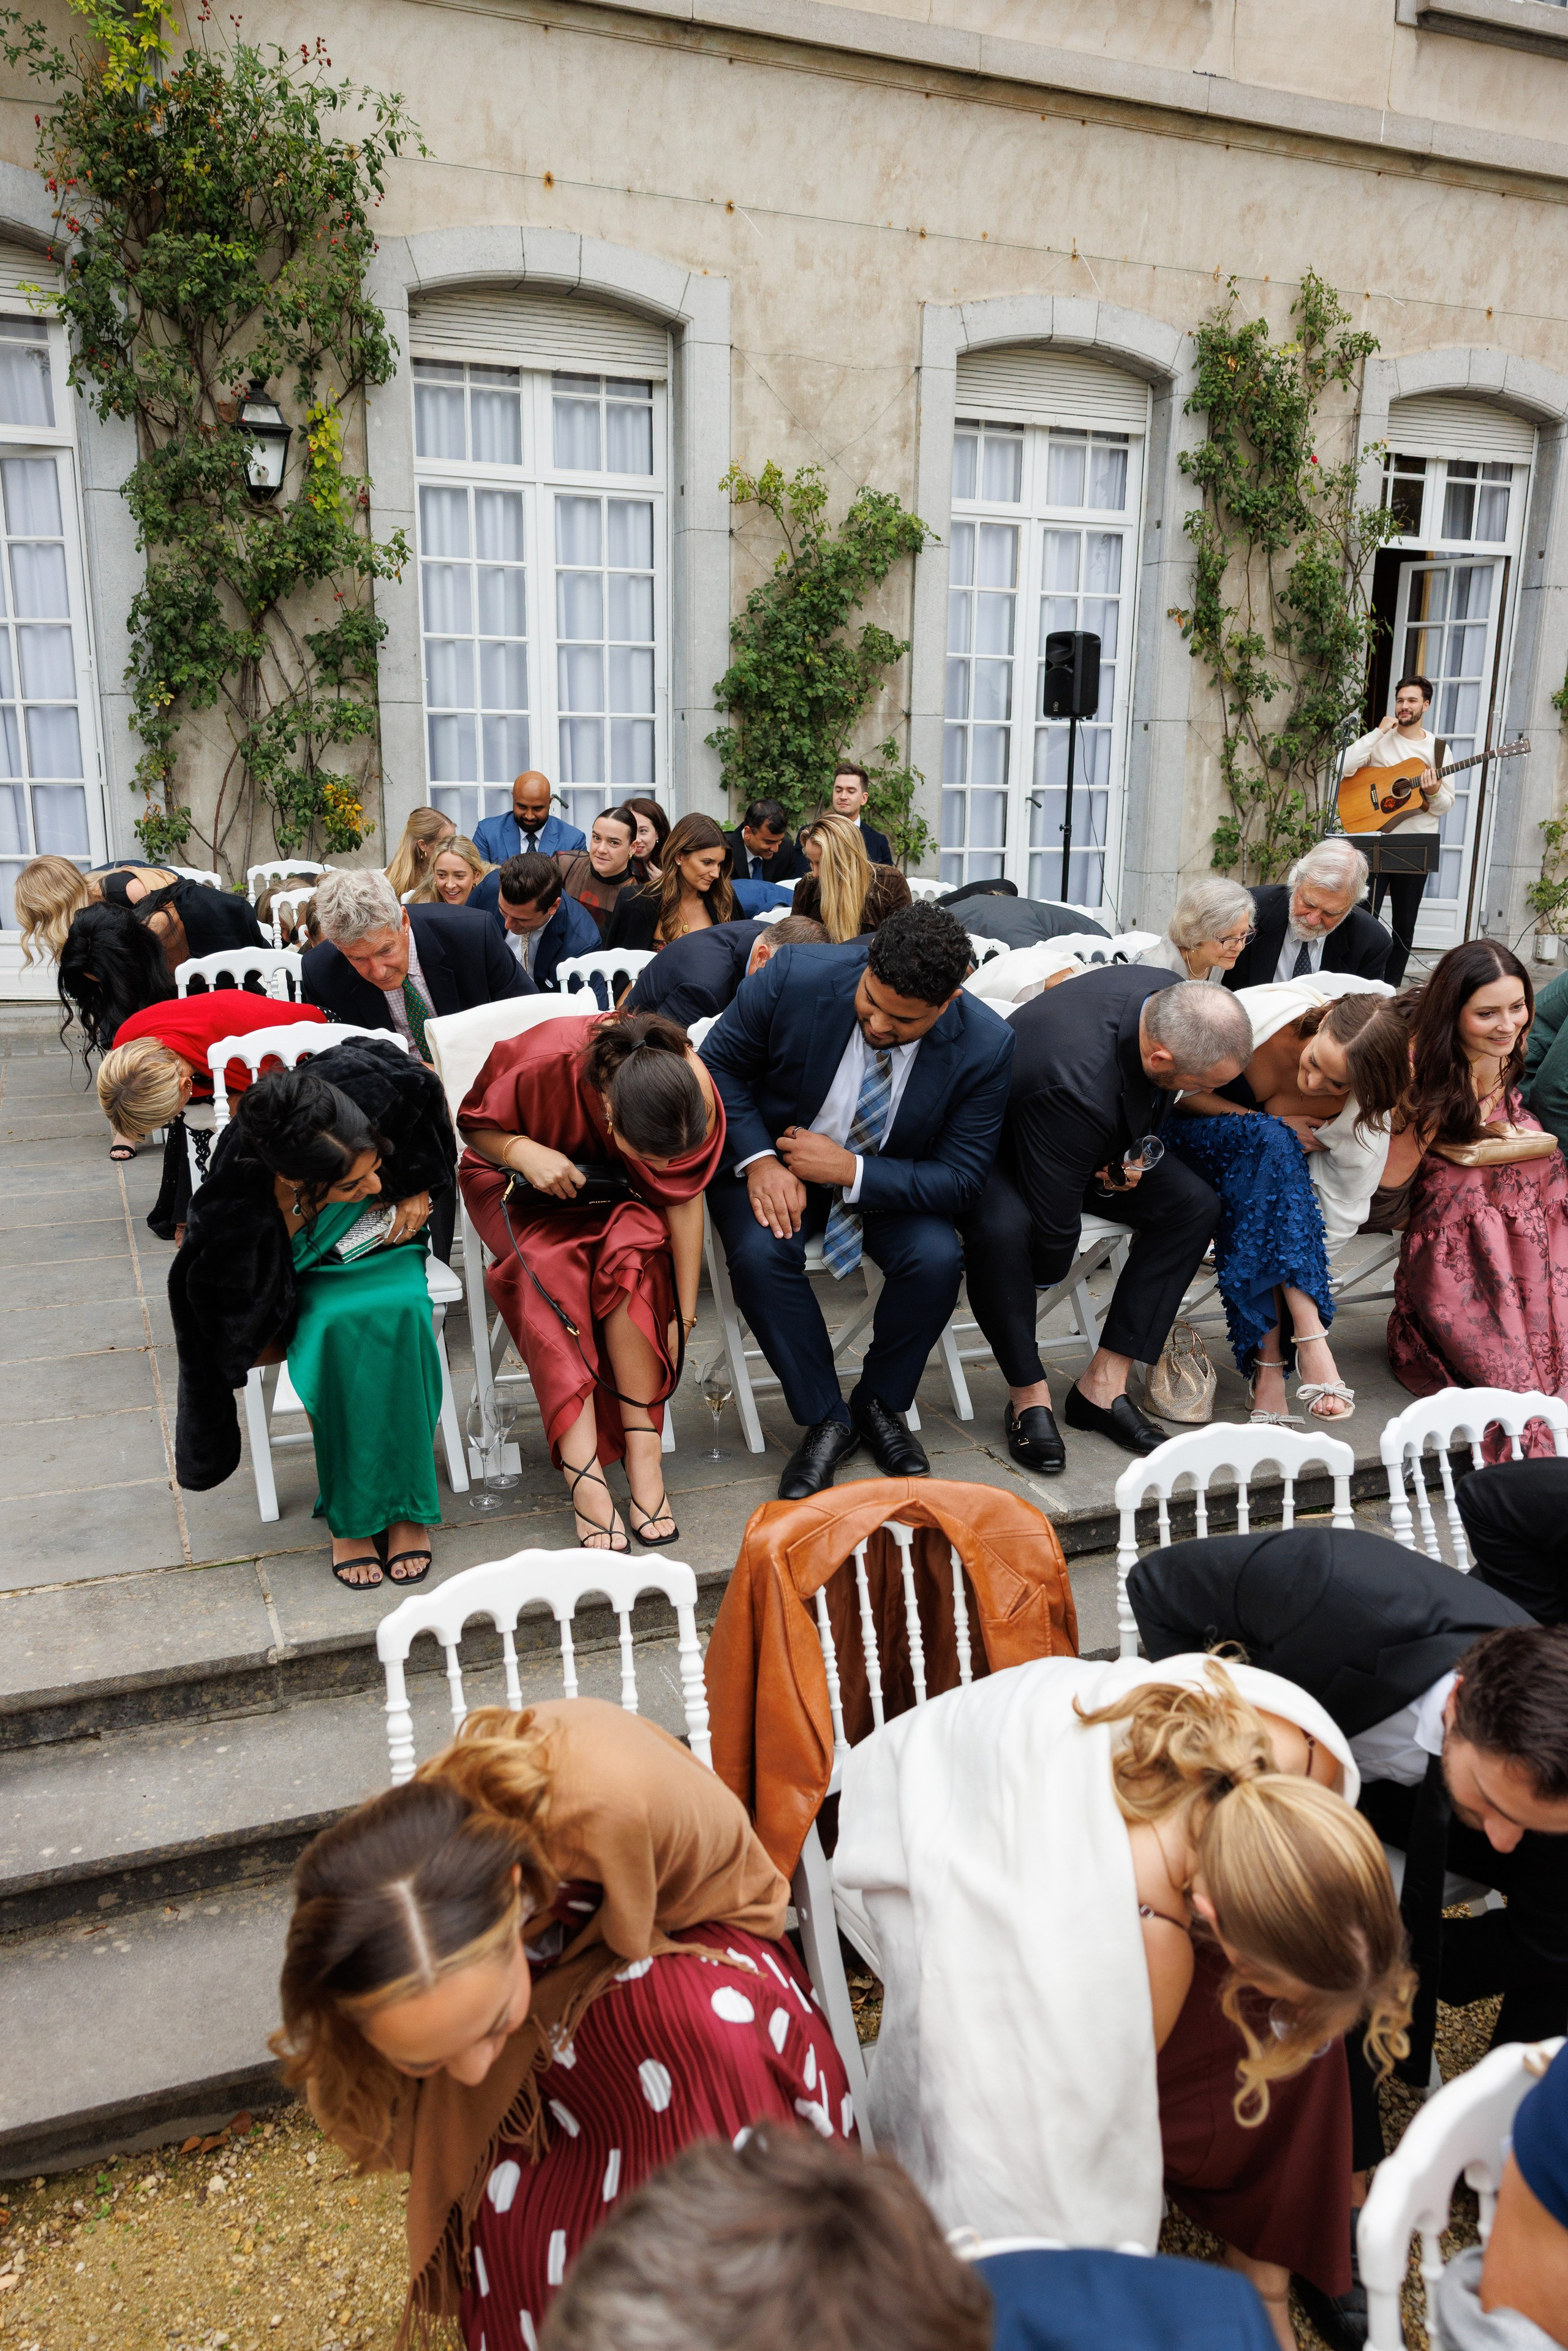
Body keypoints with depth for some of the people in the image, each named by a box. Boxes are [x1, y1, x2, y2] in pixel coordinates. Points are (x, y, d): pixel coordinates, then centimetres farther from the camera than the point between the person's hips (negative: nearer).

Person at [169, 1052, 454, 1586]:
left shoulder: (369, 1089, -33)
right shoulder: (233, 1221, -38)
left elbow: (425, 1085, -8)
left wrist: (415, 1190, -9)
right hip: (302, 1272, -2)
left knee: (399, 1310, -31)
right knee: (339, 1327, -35)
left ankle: (405, 1504, -17)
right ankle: (351, 1515, -17)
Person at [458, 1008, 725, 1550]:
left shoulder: (693, 1092, -28)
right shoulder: (542, 1065, -34)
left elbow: (683, 1199, -18)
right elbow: (474, 1126, -13)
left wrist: (684, 1313, -16)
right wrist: (525, 1151, -34)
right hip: (523, 1178, -1)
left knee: (633, 1249, -33)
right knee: (552, 1266, -34)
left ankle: (641, 1449, -27)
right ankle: (586, 1479, -36)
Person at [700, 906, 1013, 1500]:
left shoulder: (985, 1046, -21)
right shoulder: (796, 977, -23)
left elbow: (959, 1178, -15)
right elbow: (717, 1065, -8)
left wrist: (849, 1171, -27)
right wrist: (759, 1161, -23)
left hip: (888, 1179, 1)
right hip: (773, 1165, 0)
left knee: (937, 1259, -27)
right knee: (760, 1253, -30)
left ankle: (879, 1405, 2)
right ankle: (825, 1419, -9)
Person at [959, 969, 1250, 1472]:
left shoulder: (1176, 999, -19)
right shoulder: (1073, 1085, -42)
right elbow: (1054, 1221, -30)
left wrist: (1130, 1159, -9)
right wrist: (1047, 1275, -11)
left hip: (1100, 1140, 8)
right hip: (998, 1144, -7)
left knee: (1195, 1204, -12)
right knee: (1002, 1228, -39)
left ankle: (1104, 1385, -6)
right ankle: (1029, 1398, -16)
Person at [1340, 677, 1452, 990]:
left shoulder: (1438, 749, 7)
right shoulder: (1380, 739, 2)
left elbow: (1445, 806, 6)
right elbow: (1344, 767, -16)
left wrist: (1433, 792, -16)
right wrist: (1380, 732, -15)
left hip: (1416, 845, 2)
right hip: (1377, 838, -2)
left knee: (1405, 925, 7)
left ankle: (1391, 987, 17)